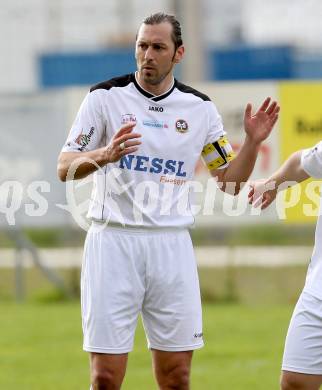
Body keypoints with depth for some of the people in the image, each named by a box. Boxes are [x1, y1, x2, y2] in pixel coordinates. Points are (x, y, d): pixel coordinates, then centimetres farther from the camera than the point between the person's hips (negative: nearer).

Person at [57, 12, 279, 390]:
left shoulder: (199, 108, 7)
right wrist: (103, 155, -23)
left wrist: (252, 141, -4)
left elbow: (229, 182, 13)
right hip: (113, 241, -2)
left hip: (171, 245, 2)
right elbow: (65, 167, -4)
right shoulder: (105, 97, -1)